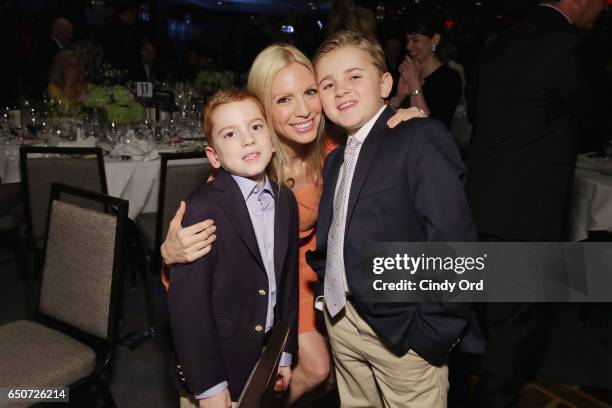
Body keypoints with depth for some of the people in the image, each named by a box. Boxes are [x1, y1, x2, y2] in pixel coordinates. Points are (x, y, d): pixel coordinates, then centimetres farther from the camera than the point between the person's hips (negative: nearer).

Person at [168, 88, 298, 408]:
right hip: (220, 366, -5)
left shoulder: (285, 200, 0)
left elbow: (288, 279, 5)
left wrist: (286, 352, 8)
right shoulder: (202, 209, -20)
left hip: (268, 360, 6)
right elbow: (188, 304, -19)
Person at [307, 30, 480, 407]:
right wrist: (325, 291, 4)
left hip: (401, 330, -7)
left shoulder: (421, 139, -15)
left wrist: (432, 329, -19)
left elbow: (453, 237, -21)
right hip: (340, 321, 7)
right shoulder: (335, 160, 11)